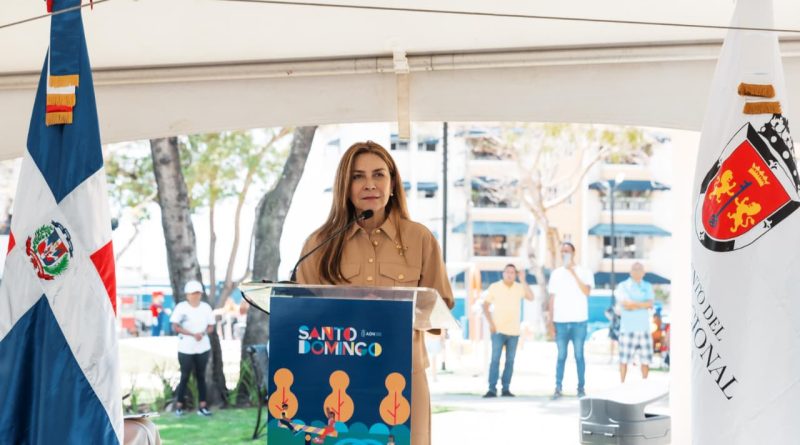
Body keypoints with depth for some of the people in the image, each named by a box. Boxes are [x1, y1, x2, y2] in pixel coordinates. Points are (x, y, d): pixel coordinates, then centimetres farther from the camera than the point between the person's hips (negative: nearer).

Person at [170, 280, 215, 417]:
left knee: (201, 376, 7)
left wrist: (203, 333, -16)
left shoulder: (206, 307, 2)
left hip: (203, 348, 3)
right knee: (185, 377, 0)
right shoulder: (181, 307, -9)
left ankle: (202, 406, 9)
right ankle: (179, 406, 9)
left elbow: (211, 327, 6)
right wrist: (192, 334, -24)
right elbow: (175, 327, -15)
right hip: (185, 348, -3)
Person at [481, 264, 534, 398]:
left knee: (510, 361, 4)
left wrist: (523, 281, -14)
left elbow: (531, 298, -12)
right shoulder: (494, 287, 0)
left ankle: (506, 389, 9)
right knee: (495, 359, -8)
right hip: (498, 330, -2)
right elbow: (485, 305, 4)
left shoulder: (520, 287, 3)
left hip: (514, 331, 2)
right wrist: (490, 323, -6)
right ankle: (492, 389, -9)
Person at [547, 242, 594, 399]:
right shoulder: (556, 273, 9)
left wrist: (573, 273, -13)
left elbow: (586, 291, -14)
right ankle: (558, 388, 3)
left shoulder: (584, 272, 2)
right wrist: (550, 320, 3)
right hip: (560, 321, 2)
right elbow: (552, 298, 9)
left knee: (579, 355, 1)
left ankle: (581, 387, 8)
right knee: (561, 356, 2)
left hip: (578, 321, -2)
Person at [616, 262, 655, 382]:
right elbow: (625, 304, -10)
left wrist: (634, 304, -10)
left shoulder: (648, 287, 16)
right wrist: (643, 304, -2)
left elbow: (650, 304, -1)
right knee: (624, 359, -5)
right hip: (627, 328, -3)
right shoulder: (623, 286, 5)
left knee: (646, 359, 2)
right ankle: (622, 384, 2)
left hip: (644, 328, 3)